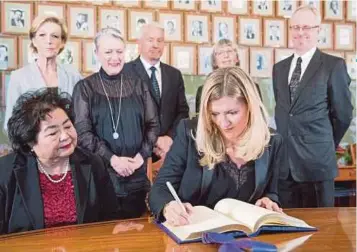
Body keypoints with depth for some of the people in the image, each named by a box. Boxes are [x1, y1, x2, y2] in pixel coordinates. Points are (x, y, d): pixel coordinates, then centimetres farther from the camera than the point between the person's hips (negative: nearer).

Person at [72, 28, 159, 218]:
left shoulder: (137, 85, 8)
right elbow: (82, 131, -6)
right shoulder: (85, 87, 1)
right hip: (100, 173, -2)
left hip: (137, 174, 2)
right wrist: (111, 158, -15)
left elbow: (153, 124, 7)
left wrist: (142, 155, -7)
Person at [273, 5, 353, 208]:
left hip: (316, 161, -4)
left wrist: (325, 146, 8)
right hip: (283, 161, 4)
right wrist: (285, 142, 12)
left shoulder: (334, 65, -4)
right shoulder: (279, 68, 12)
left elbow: (343, 114, -1)